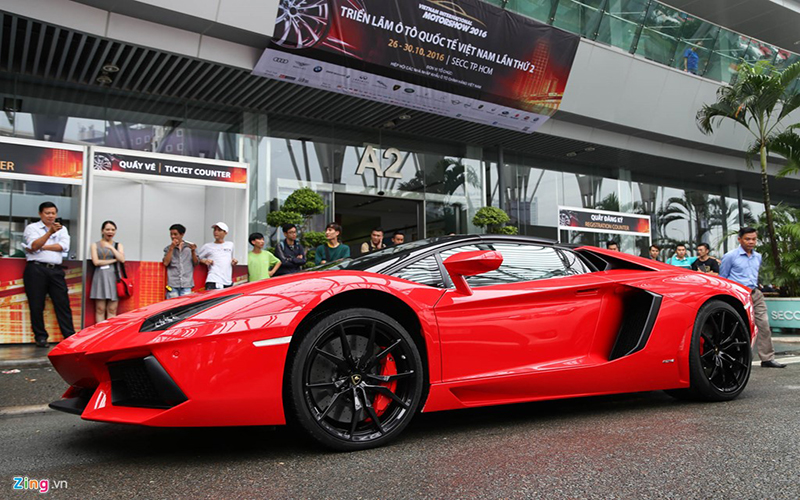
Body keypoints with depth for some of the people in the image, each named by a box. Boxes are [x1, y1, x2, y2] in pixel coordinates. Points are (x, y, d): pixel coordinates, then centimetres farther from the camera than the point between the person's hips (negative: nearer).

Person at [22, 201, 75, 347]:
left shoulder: (62, 229, 17)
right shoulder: (32, 228, 7)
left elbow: (64, 246, 0)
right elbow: (34, 245, -12)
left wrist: (41, 247, -6)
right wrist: (50, 232, -25)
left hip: (56, 270, 3)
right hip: (36, 268, -2)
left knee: (63, 303, -1)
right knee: (36, 305, -1)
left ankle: (70, 335, -1)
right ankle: (40, 337, 9)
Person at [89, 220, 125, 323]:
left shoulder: (118, 245, 16)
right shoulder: (95, 245, 11)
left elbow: (122, 260, -1)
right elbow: (96, 262, -2)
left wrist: (111, 247, -7)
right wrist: (114, 260, -3)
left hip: (114, 277, 1)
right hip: (100, 277, -1)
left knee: (112, 310, -3)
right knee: (100, 309, -4)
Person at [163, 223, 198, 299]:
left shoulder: (190, 246, 9)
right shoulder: (168, 248, 11)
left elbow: (196, 263, 7)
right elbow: (165, 263, -3)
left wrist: (193, 251, -8)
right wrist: (171, 248, -5)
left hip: (186, 284, 0)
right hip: (172, 284, 1)